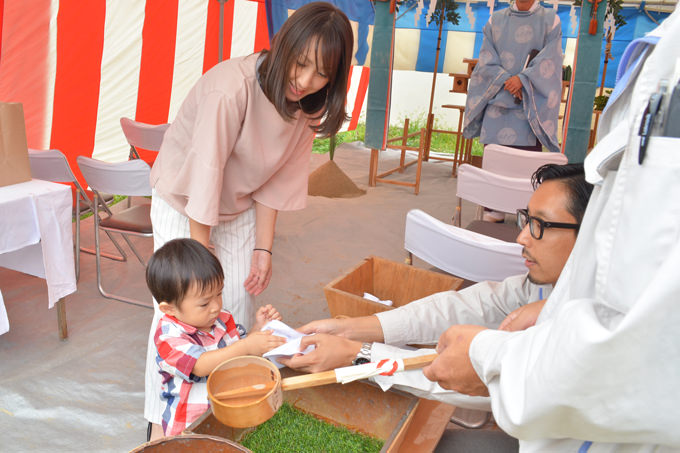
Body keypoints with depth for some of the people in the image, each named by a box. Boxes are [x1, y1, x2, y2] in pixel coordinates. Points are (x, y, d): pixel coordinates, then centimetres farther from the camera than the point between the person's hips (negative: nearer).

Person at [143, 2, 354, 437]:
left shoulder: (307, 105, -12)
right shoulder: (232, 87, -33)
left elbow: (276, 180, -6)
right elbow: (205, 176, -29)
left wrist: (263, 247, -8)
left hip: (238, 206, 5)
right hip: (184, 202, -5)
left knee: (239, 307, 3)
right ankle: (161, 419, 12)